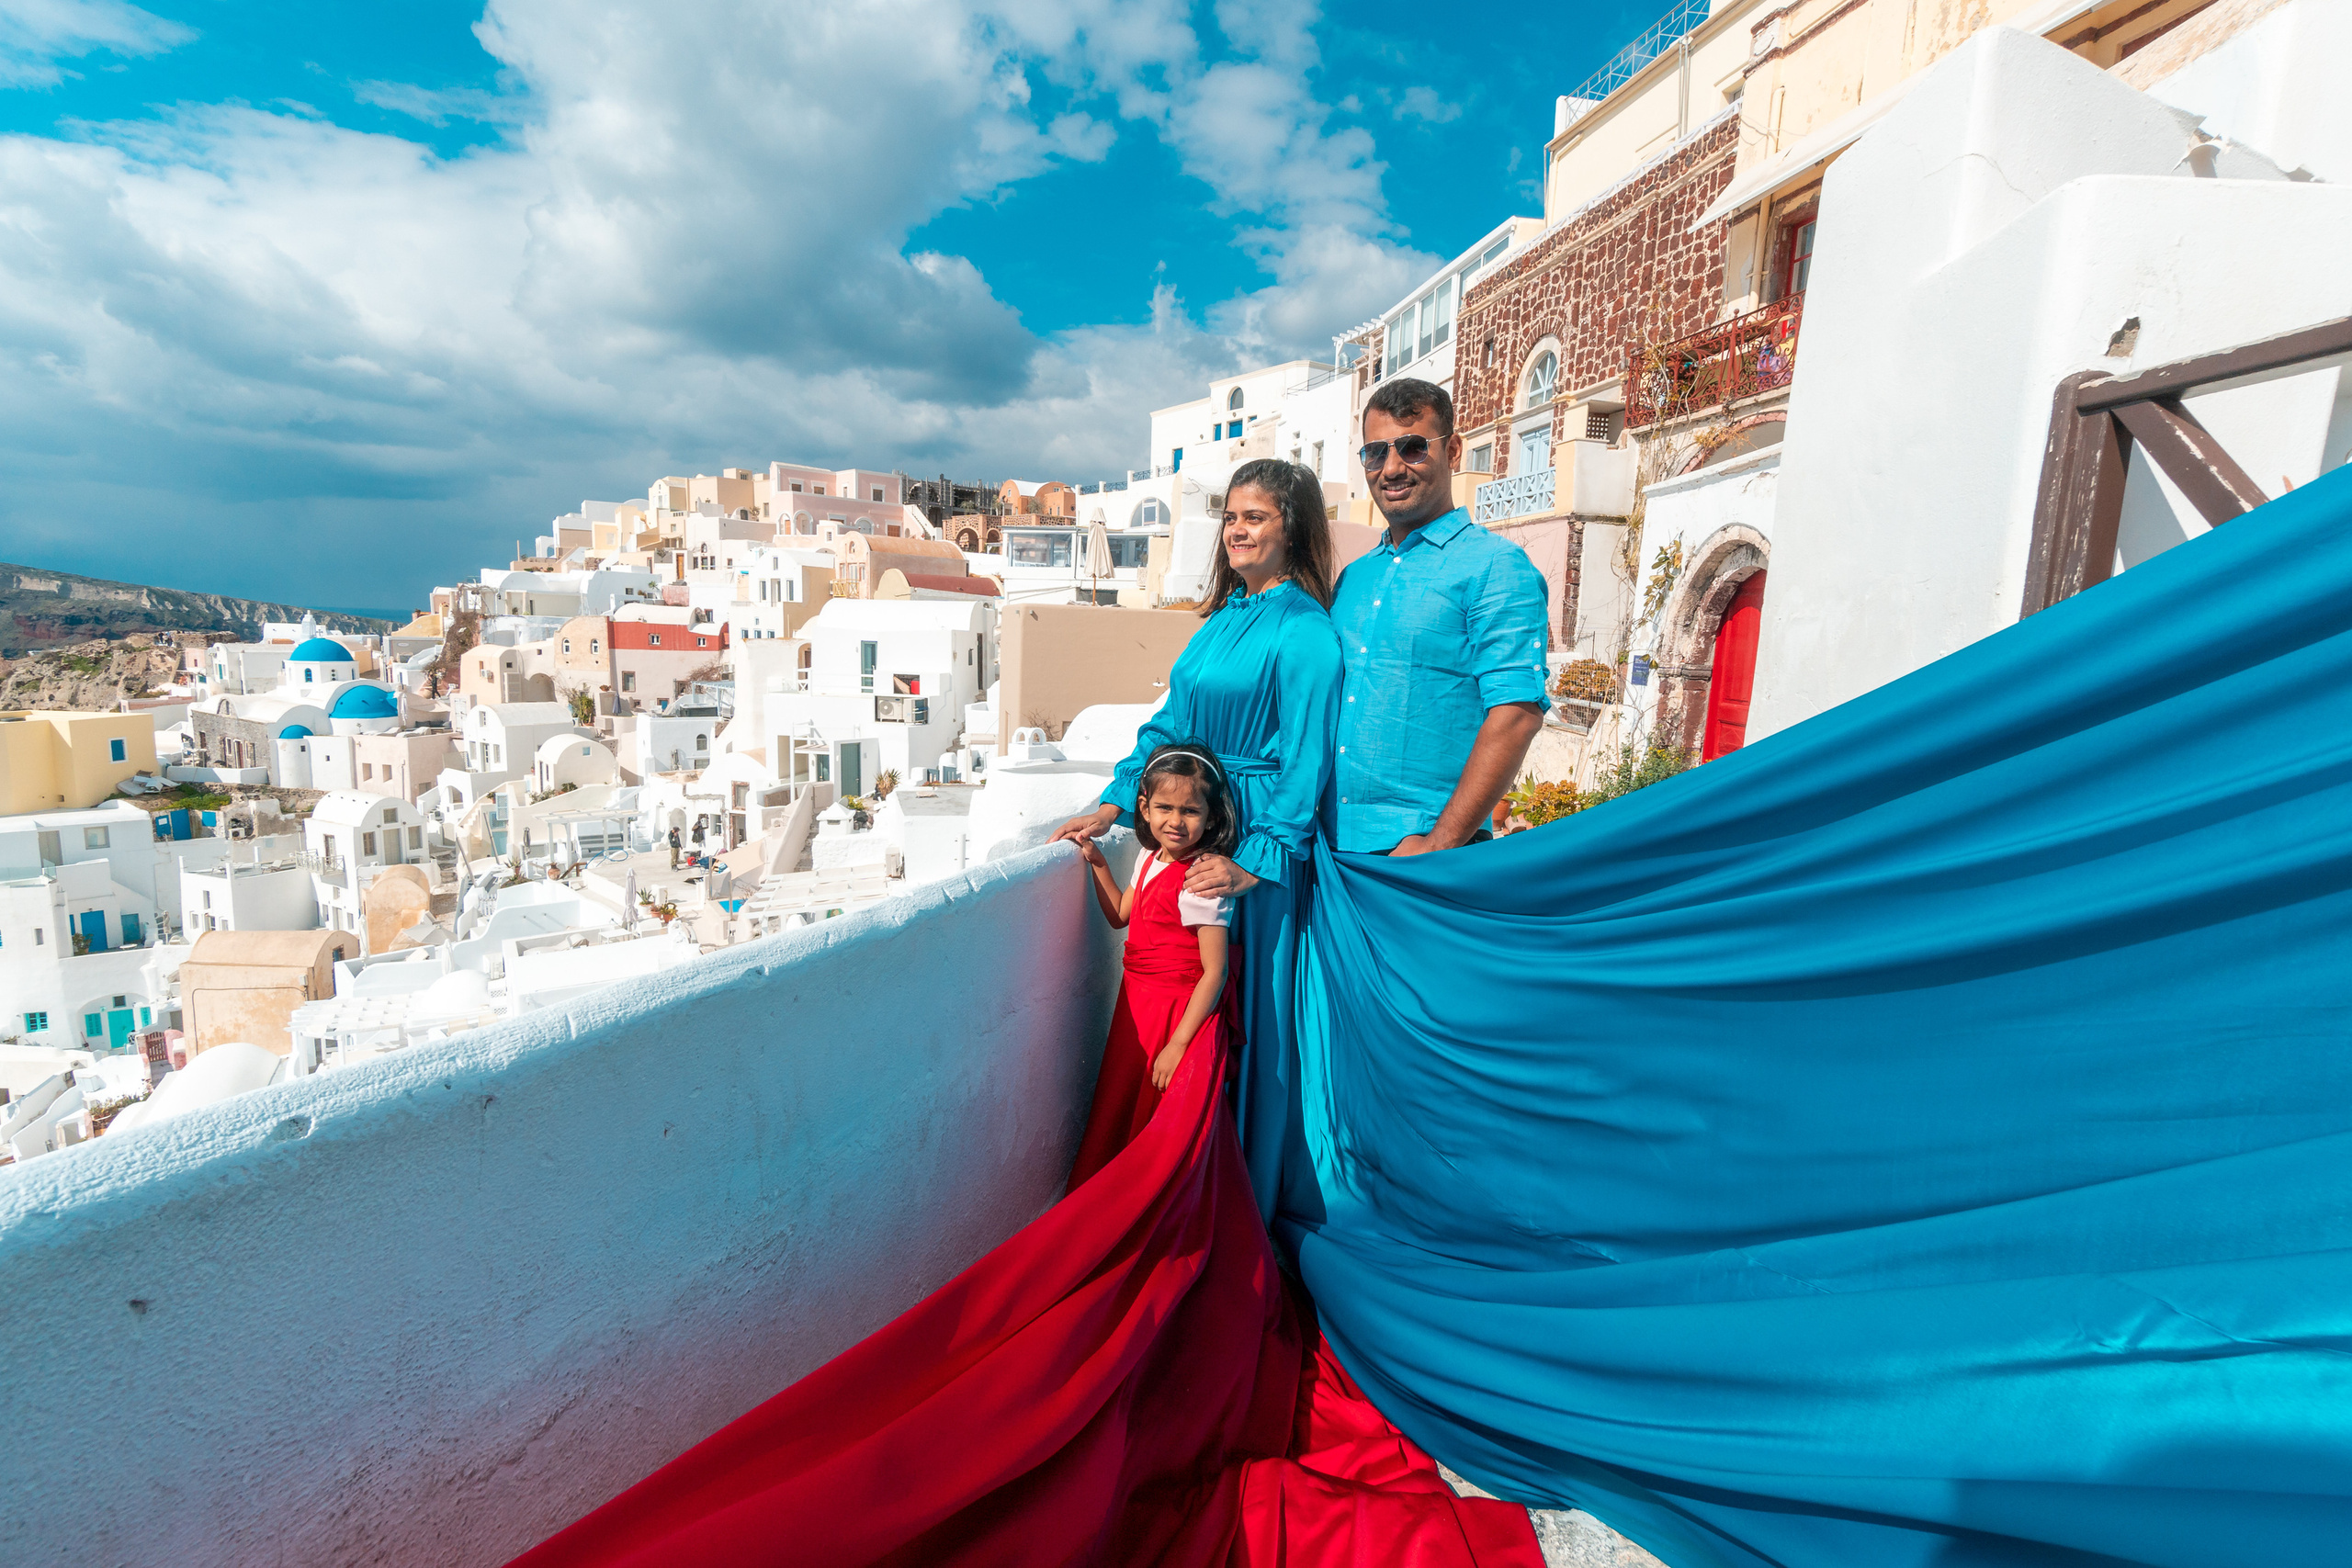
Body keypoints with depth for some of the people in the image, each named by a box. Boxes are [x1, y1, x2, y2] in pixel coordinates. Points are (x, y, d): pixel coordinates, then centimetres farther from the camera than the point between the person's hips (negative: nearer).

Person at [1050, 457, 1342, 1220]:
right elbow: (1170, 720, 14)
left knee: (1248, 1005, 2)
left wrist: (1256, 860, -18)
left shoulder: (1305, 633, -11)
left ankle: (1249, 1198, 22)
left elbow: (1305, 760, -15)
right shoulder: (1222, 617, 13)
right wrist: (1114, 804, 7)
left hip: (1259, 840, -7)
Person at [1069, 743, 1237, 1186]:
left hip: (1178, 1012, -8)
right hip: (1135, 1000, 8)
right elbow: (1120, 915, 19)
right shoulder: (1150, 858, 1)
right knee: (1115, 1107, 22)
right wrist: (1097, 863, 9)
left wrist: (1177, 1045, -22)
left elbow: (1214, 972, -23)